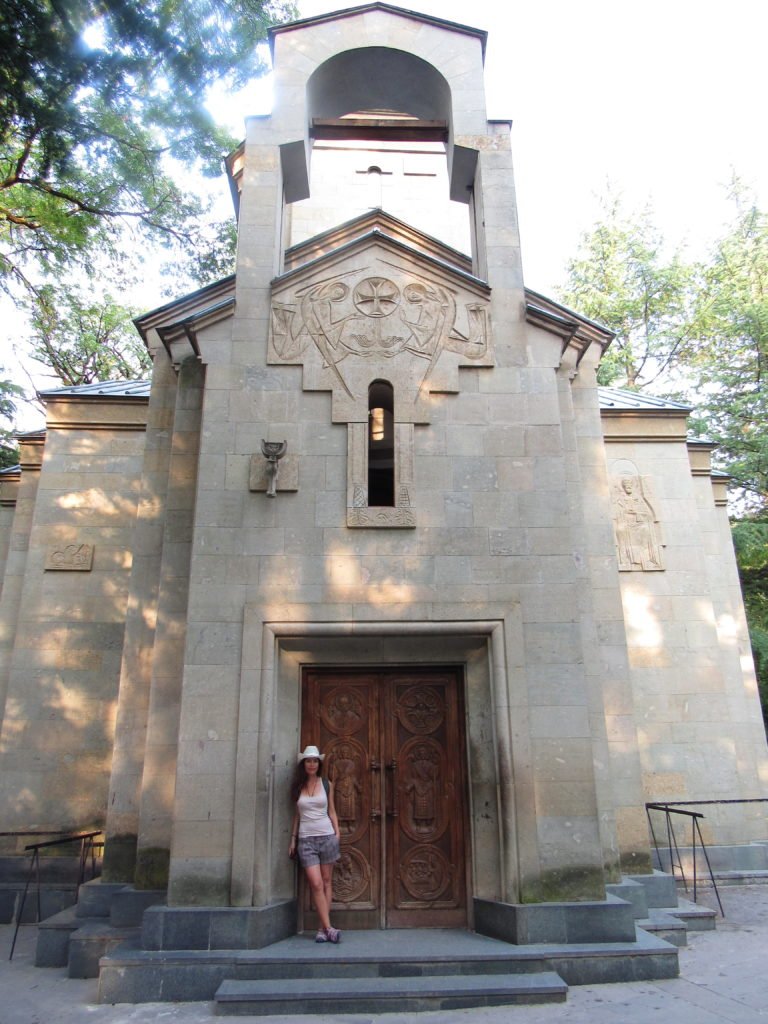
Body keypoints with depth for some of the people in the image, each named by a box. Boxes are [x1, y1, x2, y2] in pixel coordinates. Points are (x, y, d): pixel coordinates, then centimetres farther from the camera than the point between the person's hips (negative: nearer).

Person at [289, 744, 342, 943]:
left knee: (327, 882, 1)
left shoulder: (327, 784, 5)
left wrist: (337, 835, 1)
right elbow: (296, 814, 12)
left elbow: (332, 811, 8)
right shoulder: (298, 786, 7)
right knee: (316, 884, -8)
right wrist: (293, 838, 8)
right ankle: (328, 928, -5)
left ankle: (323, 928, 7)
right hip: (306, 839, 0)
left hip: (327, 836, 0)